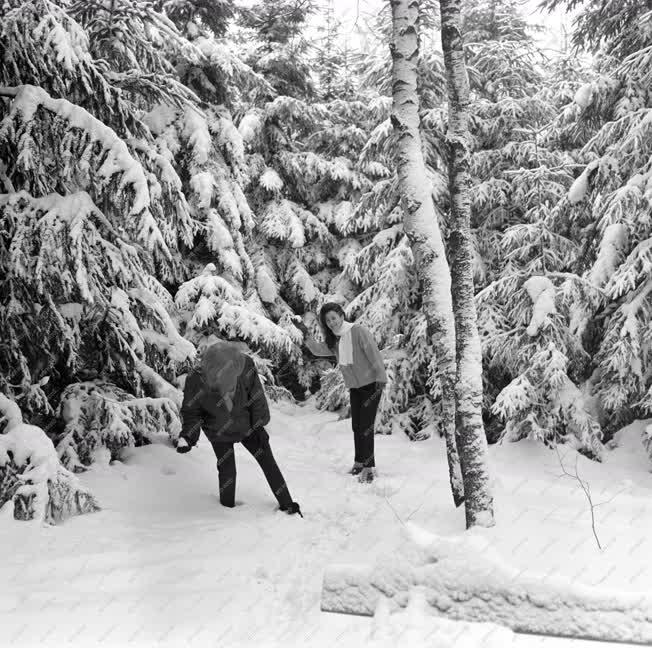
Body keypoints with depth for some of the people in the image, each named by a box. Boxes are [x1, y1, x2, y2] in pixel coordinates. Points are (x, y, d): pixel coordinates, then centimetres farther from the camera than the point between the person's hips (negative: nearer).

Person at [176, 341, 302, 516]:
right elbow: (191, 412, -13)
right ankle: (227, 509, 22)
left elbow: (256, 397, -14)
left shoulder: (245, 366, -32)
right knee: (227, 470, -6)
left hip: (247, 425, 1)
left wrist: (259, 426, -5)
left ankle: (286, 504, 23)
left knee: (267, 461, 6)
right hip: (219, 433, -1)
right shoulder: (196, 381, -32)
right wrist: (187, 437, -27)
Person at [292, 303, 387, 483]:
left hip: (371, 384, -7)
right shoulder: (333, 341, 5)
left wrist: (381, 378, -22)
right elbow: (318, 350, -5)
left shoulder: (358, 331, -17)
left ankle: (368, 466, -3)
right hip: (354, 387, 7)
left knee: (366, 426, -10)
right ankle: (360, 461, 27)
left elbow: (374, 354, -20)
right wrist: (305, 333, -16)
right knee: (357, 426, 13)